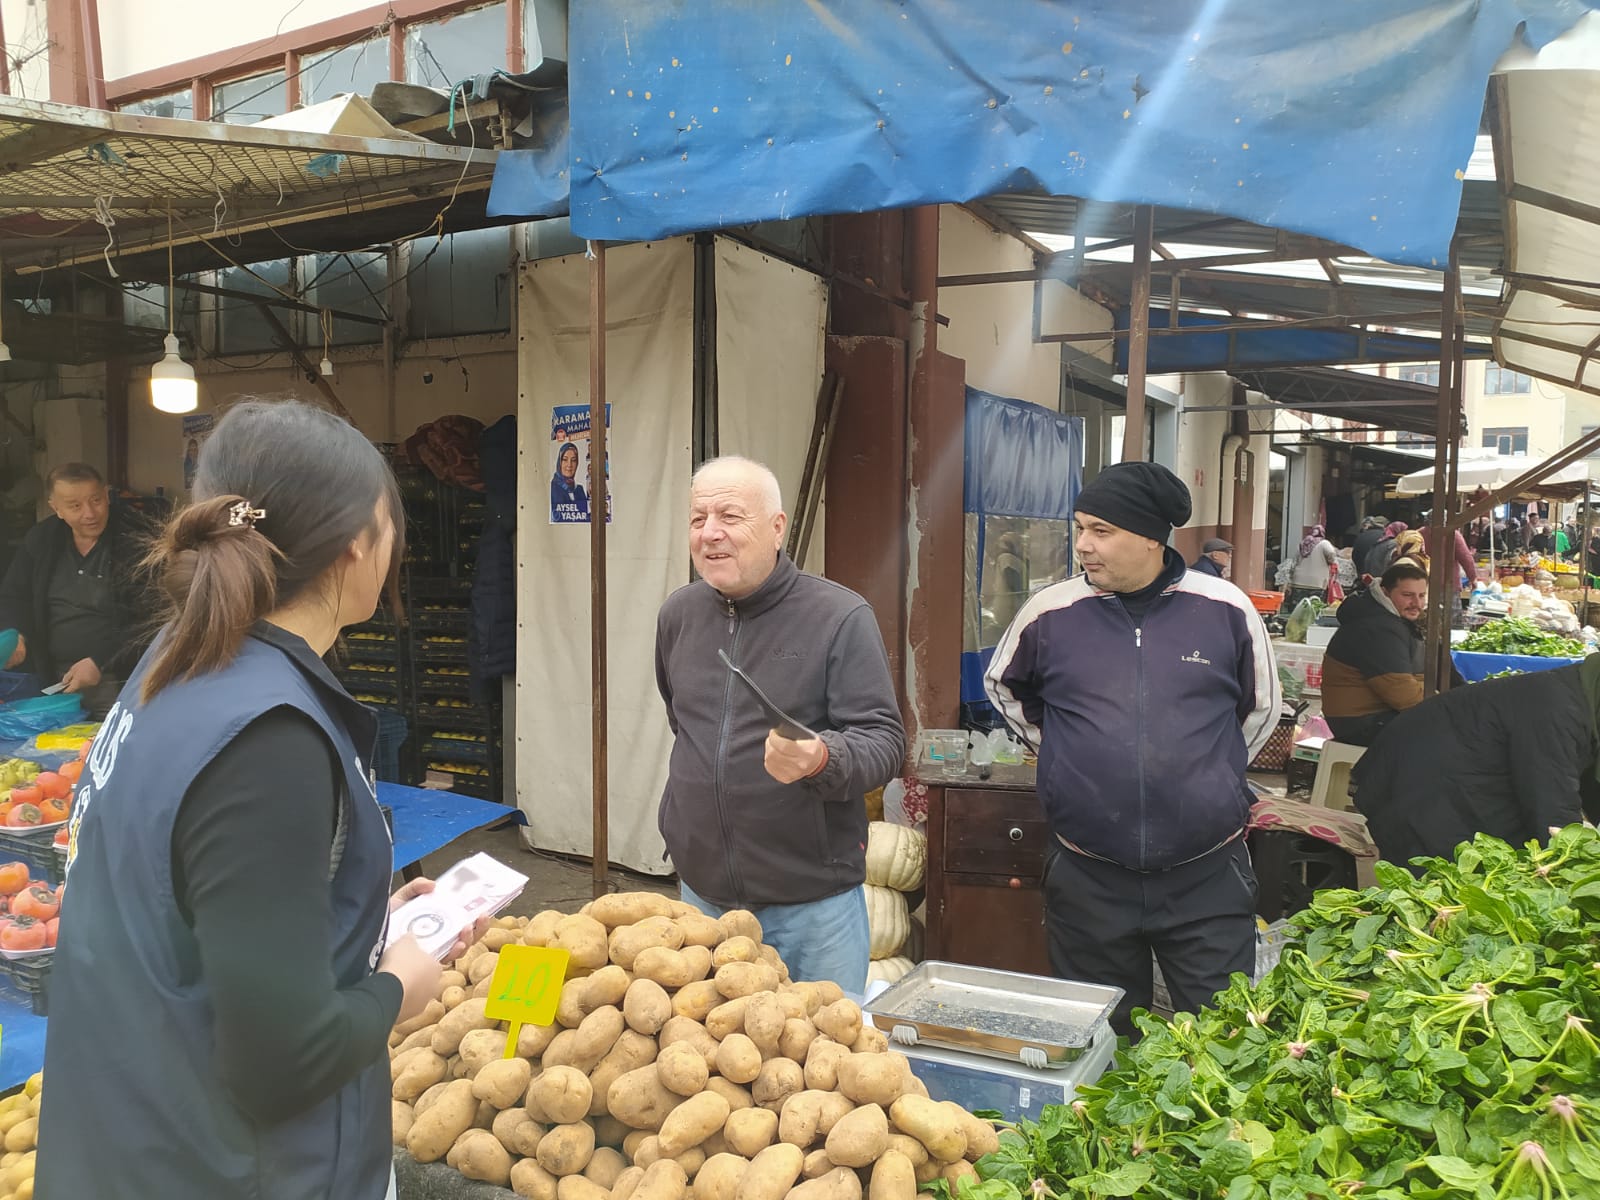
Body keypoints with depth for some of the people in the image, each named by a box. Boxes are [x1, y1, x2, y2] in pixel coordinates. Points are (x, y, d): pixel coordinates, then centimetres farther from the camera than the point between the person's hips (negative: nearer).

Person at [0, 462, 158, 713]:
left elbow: (149, 619, -15)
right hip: (49, 679, 5)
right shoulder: (40, 540, 7)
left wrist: (100, 663, -21)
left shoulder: (135, 542, -10)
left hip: (117, 681, -4)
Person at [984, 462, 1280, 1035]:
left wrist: (1204, 773, 10)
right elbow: (1002, 686, 18)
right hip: (1089, 879, 1)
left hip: (1207, 878, -1)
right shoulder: (1050, 613, -2)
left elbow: (1262, 708, 14)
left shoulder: (1225, 609, -3)